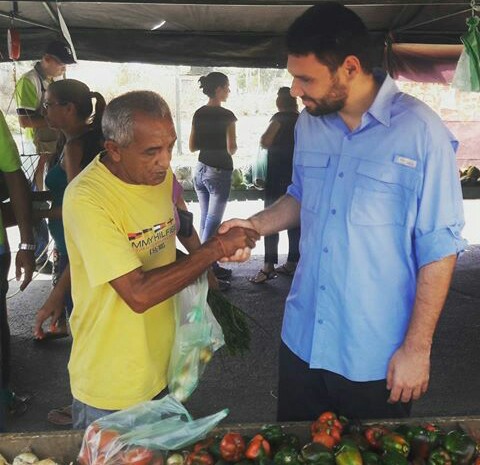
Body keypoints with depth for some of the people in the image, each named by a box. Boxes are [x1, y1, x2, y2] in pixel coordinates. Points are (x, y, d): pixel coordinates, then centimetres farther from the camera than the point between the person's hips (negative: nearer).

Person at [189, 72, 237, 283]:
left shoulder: (199, 114, 6)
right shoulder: (226, 115, -14)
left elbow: (192, 146, 10)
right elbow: (231, 149, -15)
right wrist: (232, 144, 5)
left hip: (200, 170, 7)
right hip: (219, 172, -7)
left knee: (205, 220, 13)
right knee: (213, 222, -2)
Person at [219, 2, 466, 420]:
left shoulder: (420, 131, -16)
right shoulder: (309, 124, 2)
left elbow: (439, 248, -13)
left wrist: (417, 347, -13)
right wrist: (255, 225, -1)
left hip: (376, 360, -5)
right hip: (302, 342, 5)